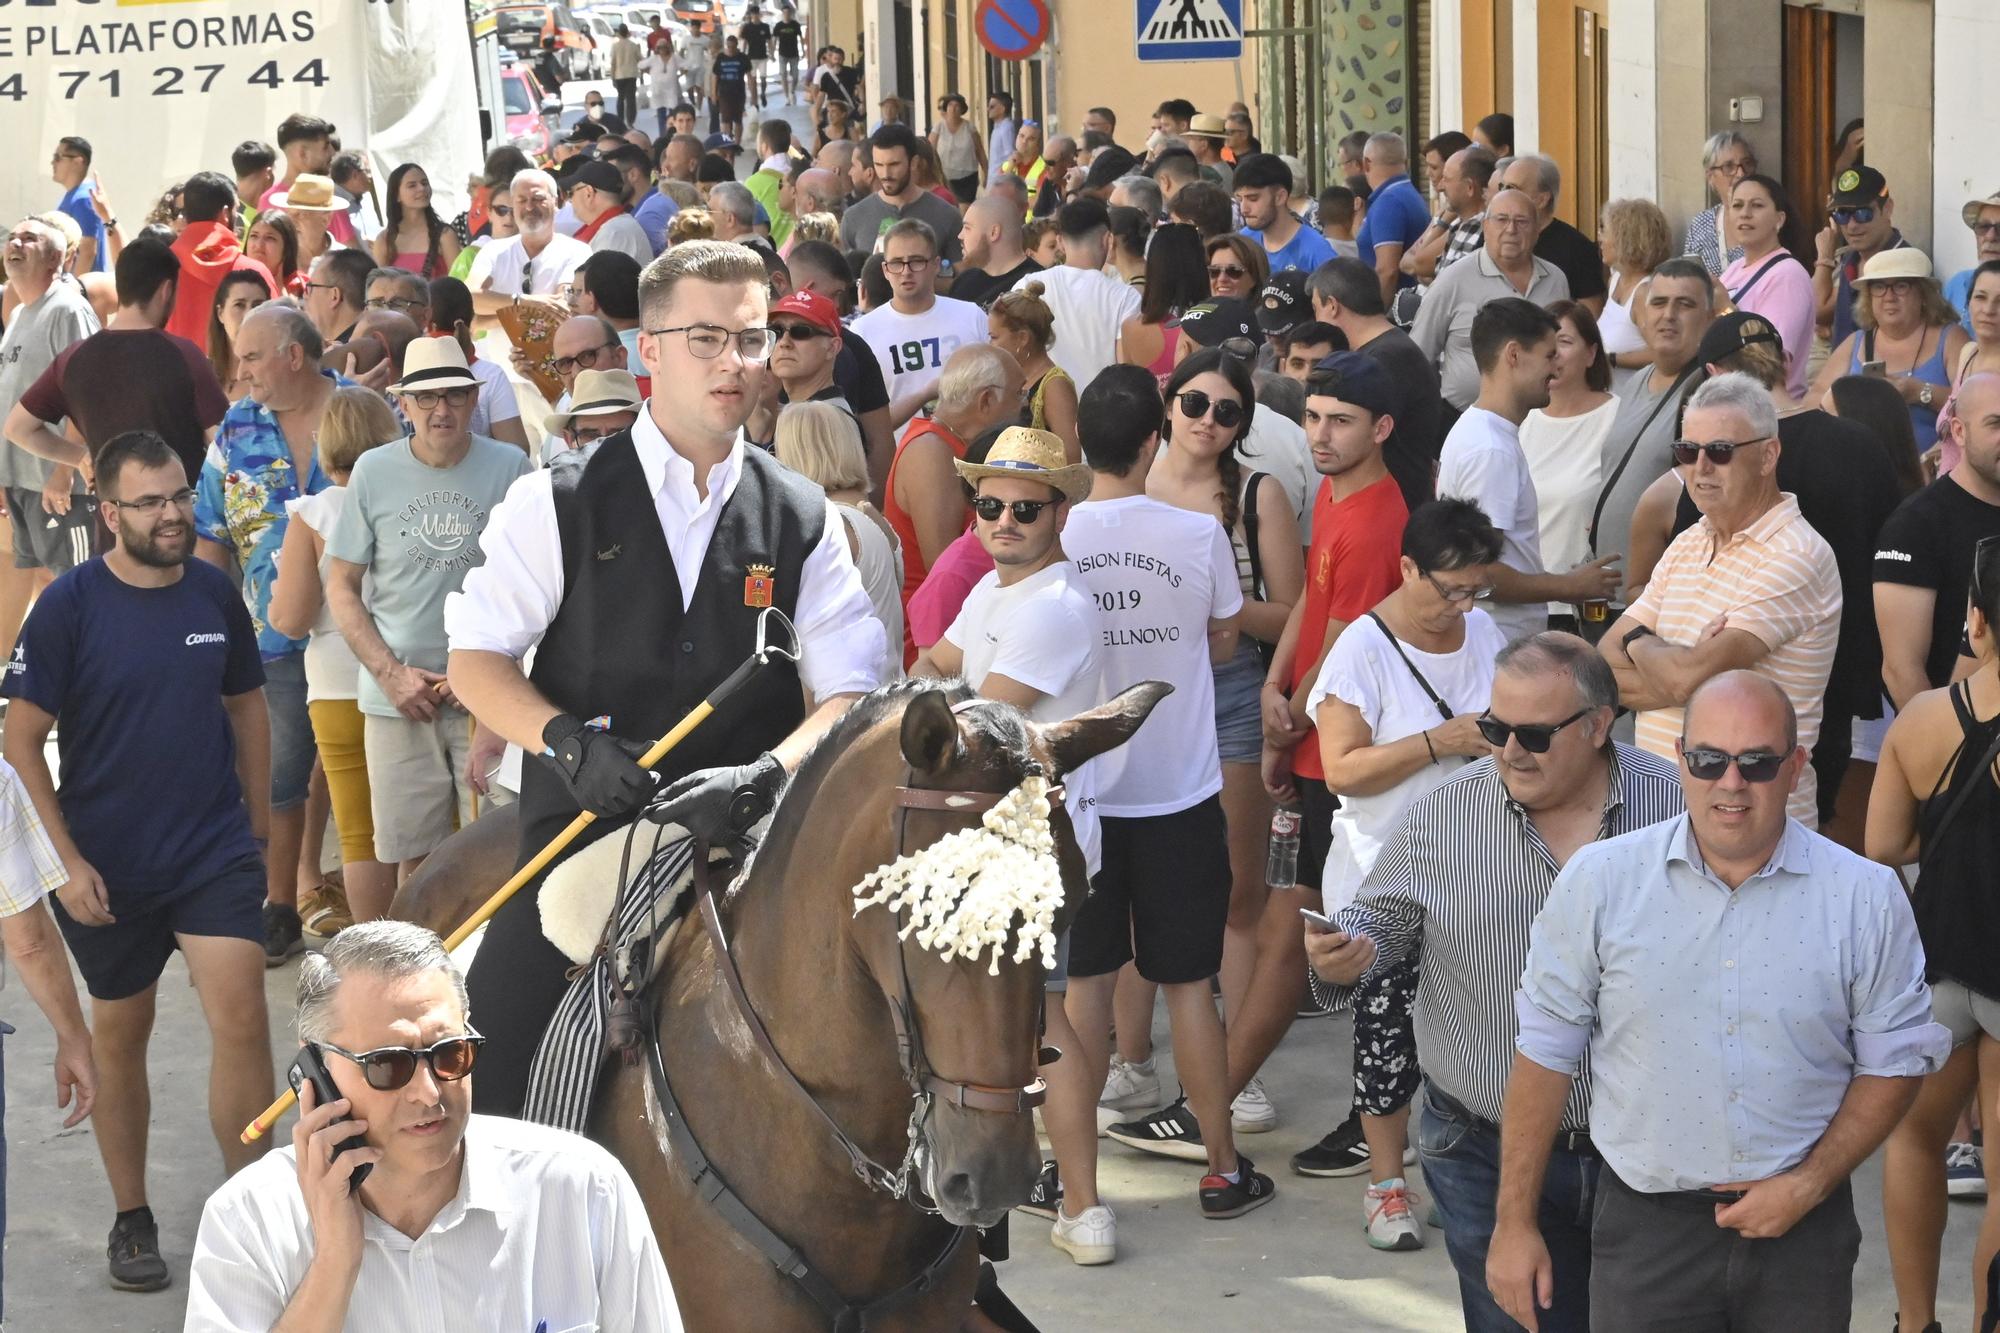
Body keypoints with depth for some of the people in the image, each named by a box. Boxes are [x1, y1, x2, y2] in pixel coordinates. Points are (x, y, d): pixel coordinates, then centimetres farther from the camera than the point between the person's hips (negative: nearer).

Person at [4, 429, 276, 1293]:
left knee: (240, 1021, -10)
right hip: (107, 867, -1)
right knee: (120, 1036, 12)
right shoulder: (69, 606, -10)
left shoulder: (215, 595, 0)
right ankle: (131, 1221, 26)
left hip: (216, 854, 2)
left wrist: (257, 828, 13)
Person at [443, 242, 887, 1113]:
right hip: (579, 836, -1)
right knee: (480, 1083, -7)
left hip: (739, 846, 1)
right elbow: (475, 661, 3)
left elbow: (847, 696, 1)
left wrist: (763, 776, -18)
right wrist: (569, 742, -15)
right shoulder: (560, 504, 2)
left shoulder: (803, 522, 8)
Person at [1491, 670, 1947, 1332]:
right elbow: (1545, 1052, 1)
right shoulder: (1599, 881, -3)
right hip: (1645, 1227, 0)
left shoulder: (1866, 898, -2)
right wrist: (1515, 1222, 1)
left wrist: (1809, 1185, -8)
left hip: (1800, 1227, 1)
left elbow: (1894, 1060, 4)